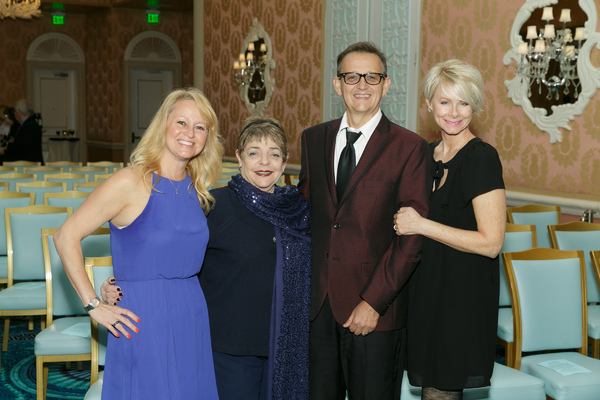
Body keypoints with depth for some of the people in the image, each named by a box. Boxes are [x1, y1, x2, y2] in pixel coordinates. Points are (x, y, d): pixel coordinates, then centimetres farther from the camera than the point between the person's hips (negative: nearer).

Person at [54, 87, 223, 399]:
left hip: (192, 315, 6)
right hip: (142, 319, -6)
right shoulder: (131, 183, -13)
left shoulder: (197, 189, 7)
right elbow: (66, 236, -12)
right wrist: (93, 305, -12)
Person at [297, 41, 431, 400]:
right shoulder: (314, 139, 9)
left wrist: (373, 302, -14)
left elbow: (412, 239, -9)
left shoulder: (410, 148, -6)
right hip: (317, 302, 4)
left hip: (375, 309, -4)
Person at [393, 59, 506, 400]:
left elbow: (491, 242, -19)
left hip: (463, 297, -7)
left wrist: (421, 225, -19)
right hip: (430, 289, 8)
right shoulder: (429, 154, 10)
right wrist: (403, 219, 8)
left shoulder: (482, 158, -14)